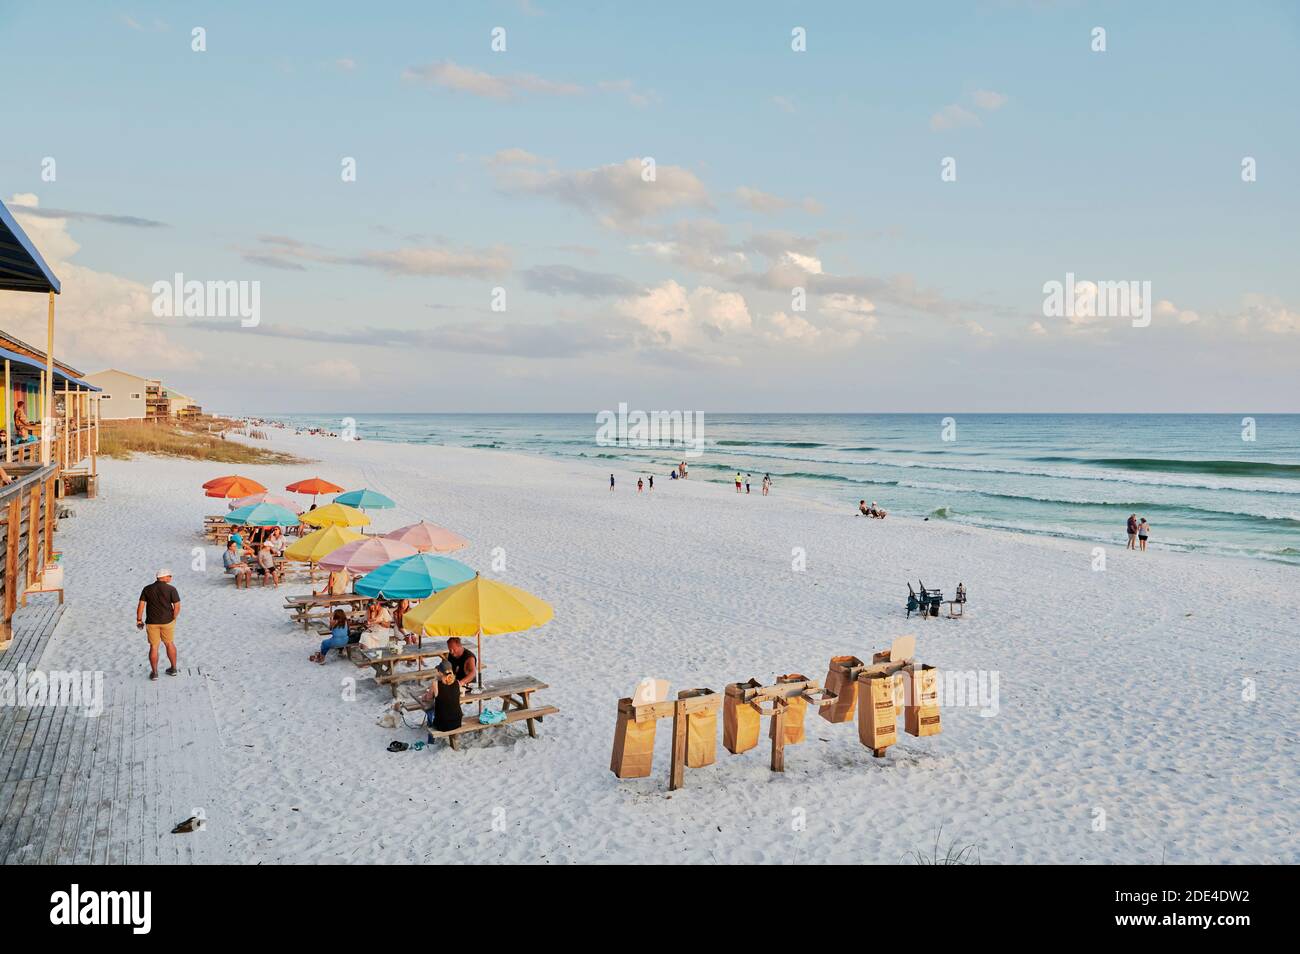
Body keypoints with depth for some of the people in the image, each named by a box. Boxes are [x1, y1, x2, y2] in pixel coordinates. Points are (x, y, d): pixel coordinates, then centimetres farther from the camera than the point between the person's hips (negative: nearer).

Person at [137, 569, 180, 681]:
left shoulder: (147, 589, -1)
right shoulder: (171, 589, -9)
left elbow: (140, 605, -3)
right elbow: (177, 606, -10)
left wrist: (139, 620, 6)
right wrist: (173, 618, 5)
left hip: (152, 622, 1)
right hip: (167, 621, -1)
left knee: (153, 647, 10)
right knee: (170, 643, 16)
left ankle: (154, 672, 14)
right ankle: (173, 668, 25)